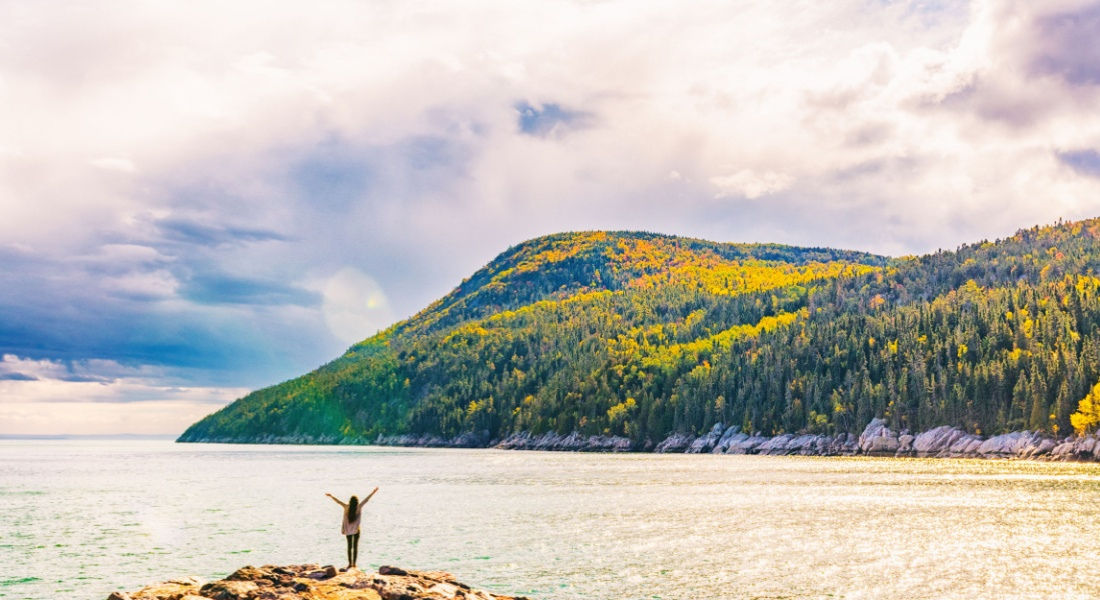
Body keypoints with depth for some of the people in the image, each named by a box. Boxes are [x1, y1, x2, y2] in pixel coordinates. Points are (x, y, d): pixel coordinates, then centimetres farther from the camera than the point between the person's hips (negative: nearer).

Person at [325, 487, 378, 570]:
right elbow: (366, 500, -9)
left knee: (349, 546, 12)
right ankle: (354, 564, 3)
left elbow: (338, 501, -2)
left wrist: (331, 496, 9)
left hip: (348, 530, 2)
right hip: (356, 530, -2)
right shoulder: (358, 508, -13)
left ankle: (350, 563, 11)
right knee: (355, 546, 6)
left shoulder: (347, 507, -9)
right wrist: (373, 492, -2)